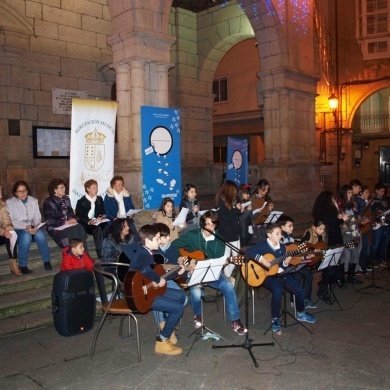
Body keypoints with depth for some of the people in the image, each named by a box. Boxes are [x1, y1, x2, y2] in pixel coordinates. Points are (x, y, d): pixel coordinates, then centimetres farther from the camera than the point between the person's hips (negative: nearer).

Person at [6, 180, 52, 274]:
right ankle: (22, 265, -25)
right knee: (26, 235, -36)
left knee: (40, 234, -30)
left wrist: (35, 226, -19)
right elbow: (11, 221, -11)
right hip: (17, 230, -3)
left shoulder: (33, 201, 8)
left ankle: (47, 261, -19)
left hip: (32, 228, 3)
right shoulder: (10, 203, -4)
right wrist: (25, 227, -24)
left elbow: (37, 217, 4)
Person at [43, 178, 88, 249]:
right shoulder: (48, 202, -5)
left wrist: (73, 219, -6)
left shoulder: (66, 199, 14)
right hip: (55, 227, -5)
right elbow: (49, 221, -11)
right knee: (71, 231, -35)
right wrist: (65, 222, -19)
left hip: (68, 224, 5)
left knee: (79, 228, -28)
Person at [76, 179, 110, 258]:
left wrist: (102, 217, -6)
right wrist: (89, 221, -24)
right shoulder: (81, 202, 0)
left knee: (107, 226, -30)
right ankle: (100, 252, -33)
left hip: (98, 223, 4)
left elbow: (103, 212, 19)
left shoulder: (99, 199, 17)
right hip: (85, 225, -4)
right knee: (98, 229, -36)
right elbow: (79, 217, -6)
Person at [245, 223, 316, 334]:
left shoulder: (282, 247, 6)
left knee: (299, 290, -2)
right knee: (278, 291, -34)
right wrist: (261, 259, -29)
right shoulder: (262, 245, -11)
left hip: (280, 273, 6)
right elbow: (247, 252, -23)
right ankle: (274, 320, -14)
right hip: (267, 275, -6)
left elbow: (282, 266, 8)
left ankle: (300, 313, 28)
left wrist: (286, 262, -15)